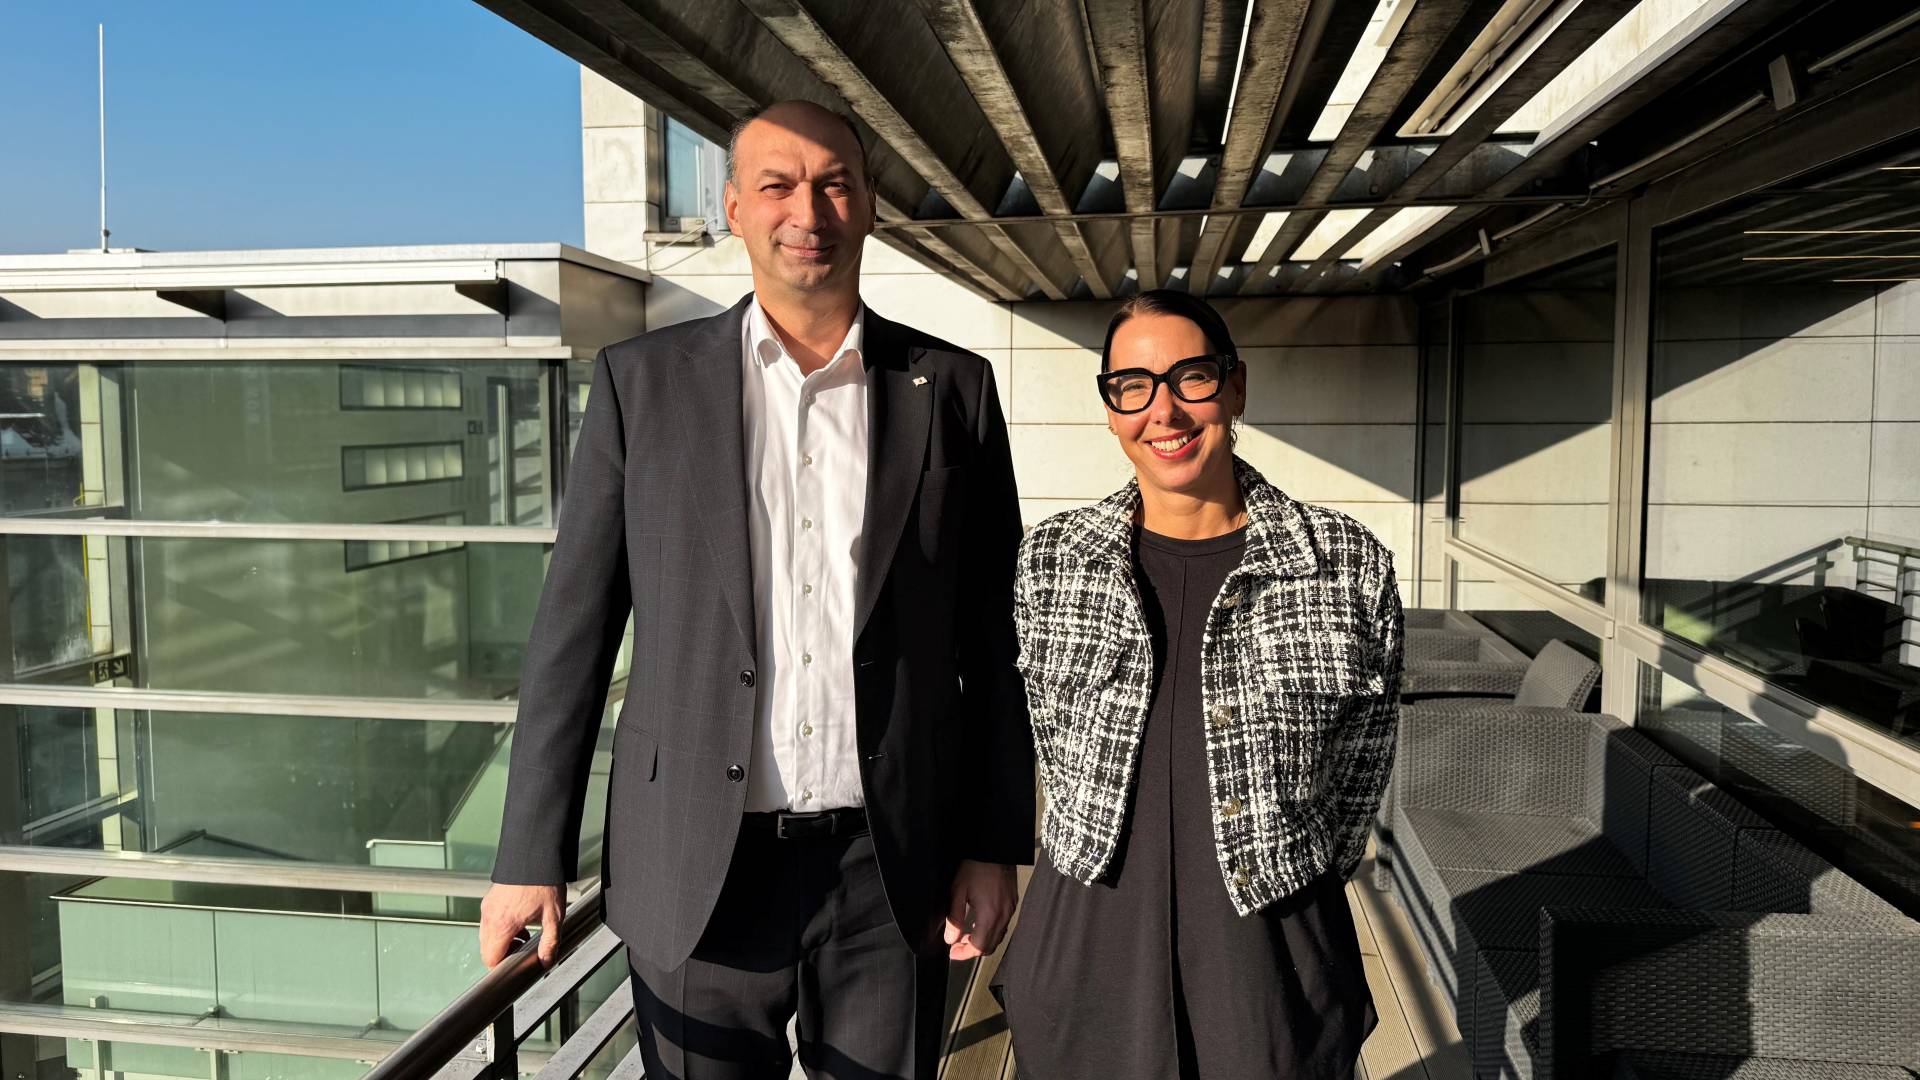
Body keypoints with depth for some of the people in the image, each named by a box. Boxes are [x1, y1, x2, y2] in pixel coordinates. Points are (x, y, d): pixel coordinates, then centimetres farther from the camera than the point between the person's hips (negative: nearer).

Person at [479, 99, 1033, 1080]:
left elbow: (992, 639, 4)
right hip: (699, 869, 0)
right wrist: (531, 857, 0)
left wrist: (994, 847, 2)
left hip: (894, 867, 1)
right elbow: (573, 631, 1)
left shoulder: (952, 388, 2)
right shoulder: (642, 380, 1)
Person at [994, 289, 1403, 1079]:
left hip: (1272, 954, -1)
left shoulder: (1348, 566, -7)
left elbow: (1362, 758, 4)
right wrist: (1107, 849, 9)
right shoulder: (1049, 561, -2)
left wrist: (1290, 876, 6)